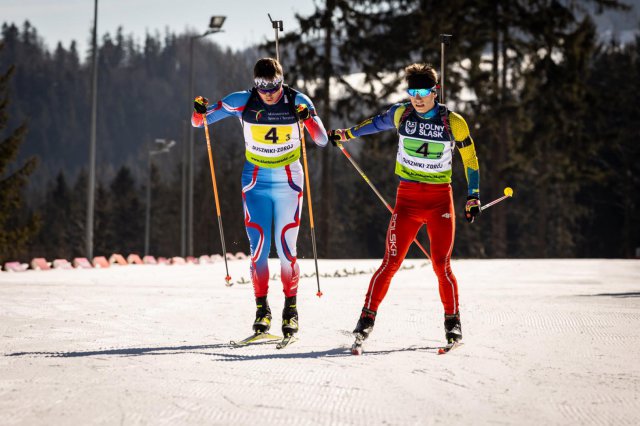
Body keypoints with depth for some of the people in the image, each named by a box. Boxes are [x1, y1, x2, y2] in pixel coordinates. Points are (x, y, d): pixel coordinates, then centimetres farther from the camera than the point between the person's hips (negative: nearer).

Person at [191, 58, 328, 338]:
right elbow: (199, 122, -2)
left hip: (289, 183, -1)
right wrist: (199, 112, -25)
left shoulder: (298, 102, -10)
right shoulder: (243, 102, -8)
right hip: (256, 183, 1)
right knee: (259, 249, -4)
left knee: (286, 249, -4)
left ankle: (291, 309, 10)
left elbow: (322, 141, -11)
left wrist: (308, 119, -30)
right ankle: (262, 310, 8)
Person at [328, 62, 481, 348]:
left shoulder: (453, 123, -4)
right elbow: (378, 123, 23)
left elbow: (470, 160, 6)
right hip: (407, 198, 1)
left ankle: (453, 321, 14)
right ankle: (368, 317, 2)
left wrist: (473, 198, 6)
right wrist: (346, 134, 34)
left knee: (442, 266, -4)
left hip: (440, 200, -1)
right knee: (391, 262, -7)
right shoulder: (401, 114, 1)